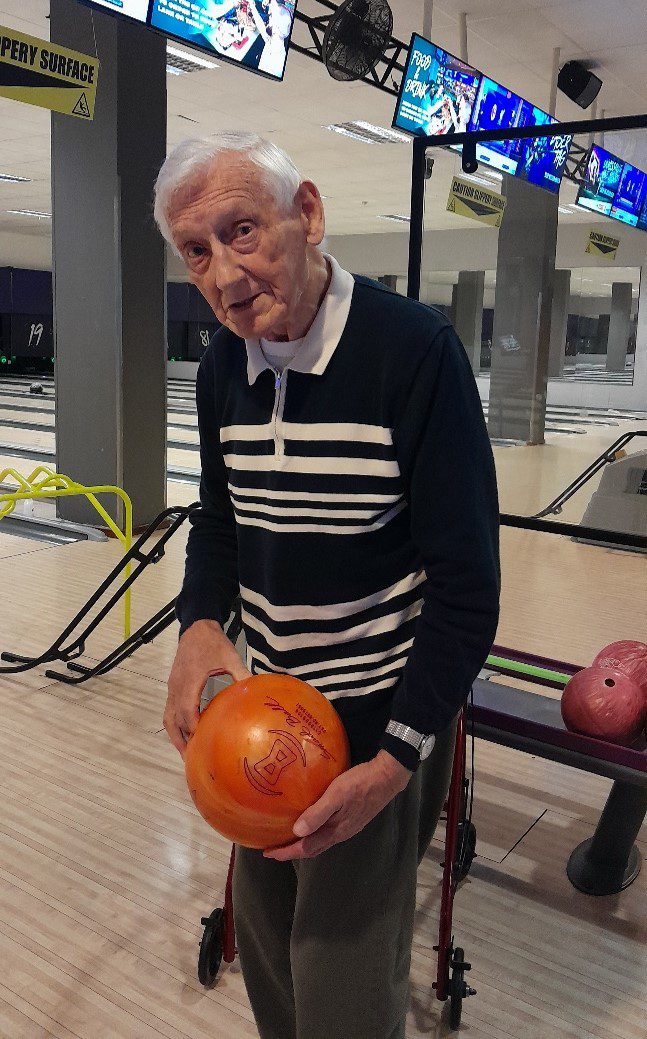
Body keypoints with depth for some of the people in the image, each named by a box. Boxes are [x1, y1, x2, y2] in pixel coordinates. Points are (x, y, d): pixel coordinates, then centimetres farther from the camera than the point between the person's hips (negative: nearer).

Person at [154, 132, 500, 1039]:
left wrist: (395, 759, -22)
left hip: (380, 715, -5)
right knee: (264, 937, 23)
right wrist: (199, 626, -10)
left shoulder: (416, 350, -20)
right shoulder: (222, 366, -1)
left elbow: (466, 583, -18)